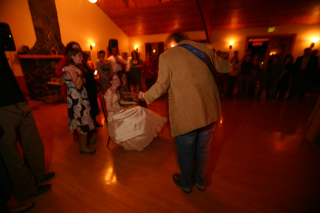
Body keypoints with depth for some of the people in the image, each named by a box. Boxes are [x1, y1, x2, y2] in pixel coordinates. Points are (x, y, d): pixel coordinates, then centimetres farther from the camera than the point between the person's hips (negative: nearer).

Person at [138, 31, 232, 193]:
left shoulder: (167, 56, -7)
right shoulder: (205, 48, 5)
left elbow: (161, 86, -10)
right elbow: (225, 68, 17)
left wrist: (145, 96, 8)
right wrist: (229, 65, 41)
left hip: (186, 114, -4)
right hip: (208, 110, 4)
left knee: (186, 153, 18)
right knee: (203, 149, 23)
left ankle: (186, 183, 43)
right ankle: (202, 181, 45)